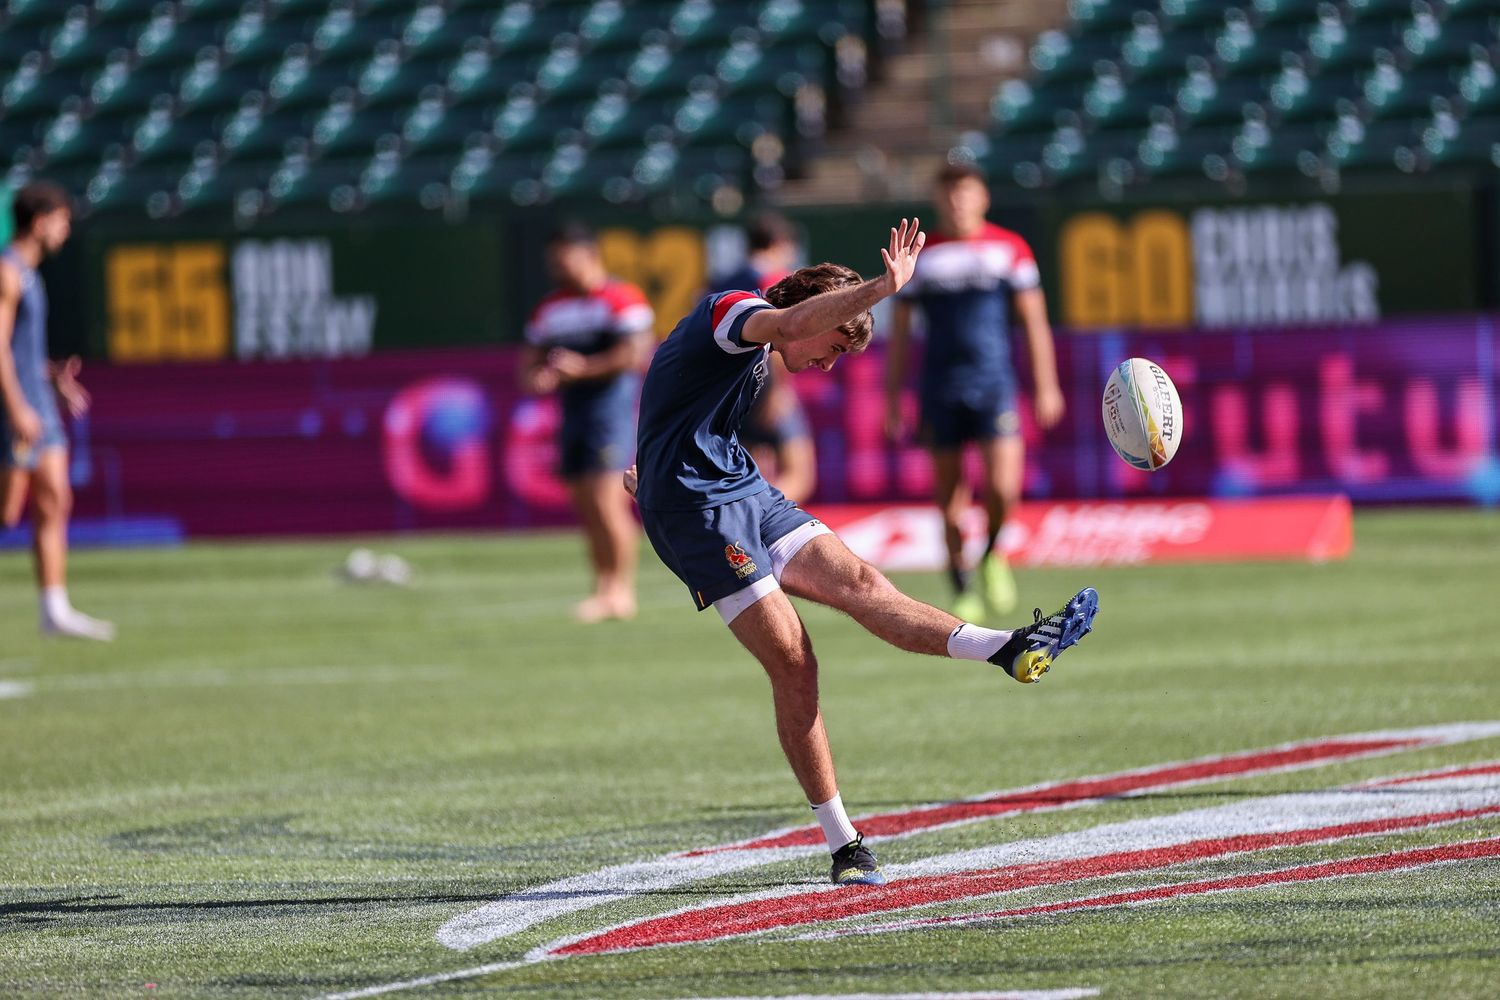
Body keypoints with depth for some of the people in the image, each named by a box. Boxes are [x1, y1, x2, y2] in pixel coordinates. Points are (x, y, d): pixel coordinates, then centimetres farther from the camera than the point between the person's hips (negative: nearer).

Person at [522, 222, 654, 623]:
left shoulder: (621, 299, -7)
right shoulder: (549, 309, 15)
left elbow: (634, 354, -16)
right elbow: (532, 361, 18)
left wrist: (583, 368, -19)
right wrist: (535, 378, -5)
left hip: (610, 405, -7)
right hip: (572, 410, 7)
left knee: (606, 503, -14)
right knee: (586, 509, 7)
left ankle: (621, 590, -9)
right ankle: (603, 589, 11)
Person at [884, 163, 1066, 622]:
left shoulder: (1009, 249, 5)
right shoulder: (918, 256, 6)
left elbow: (1034, 320, 8)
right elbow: (899, 332, 10)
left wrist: (1045, 385, 2)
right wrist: (893, 399, 7)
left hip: (994, 384, -1)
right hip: (939, 390, 1)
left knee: (1002, 489, -15)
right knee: (950, 498, 2)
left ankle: (992, 558, 14)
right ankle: (963, 590, 17)